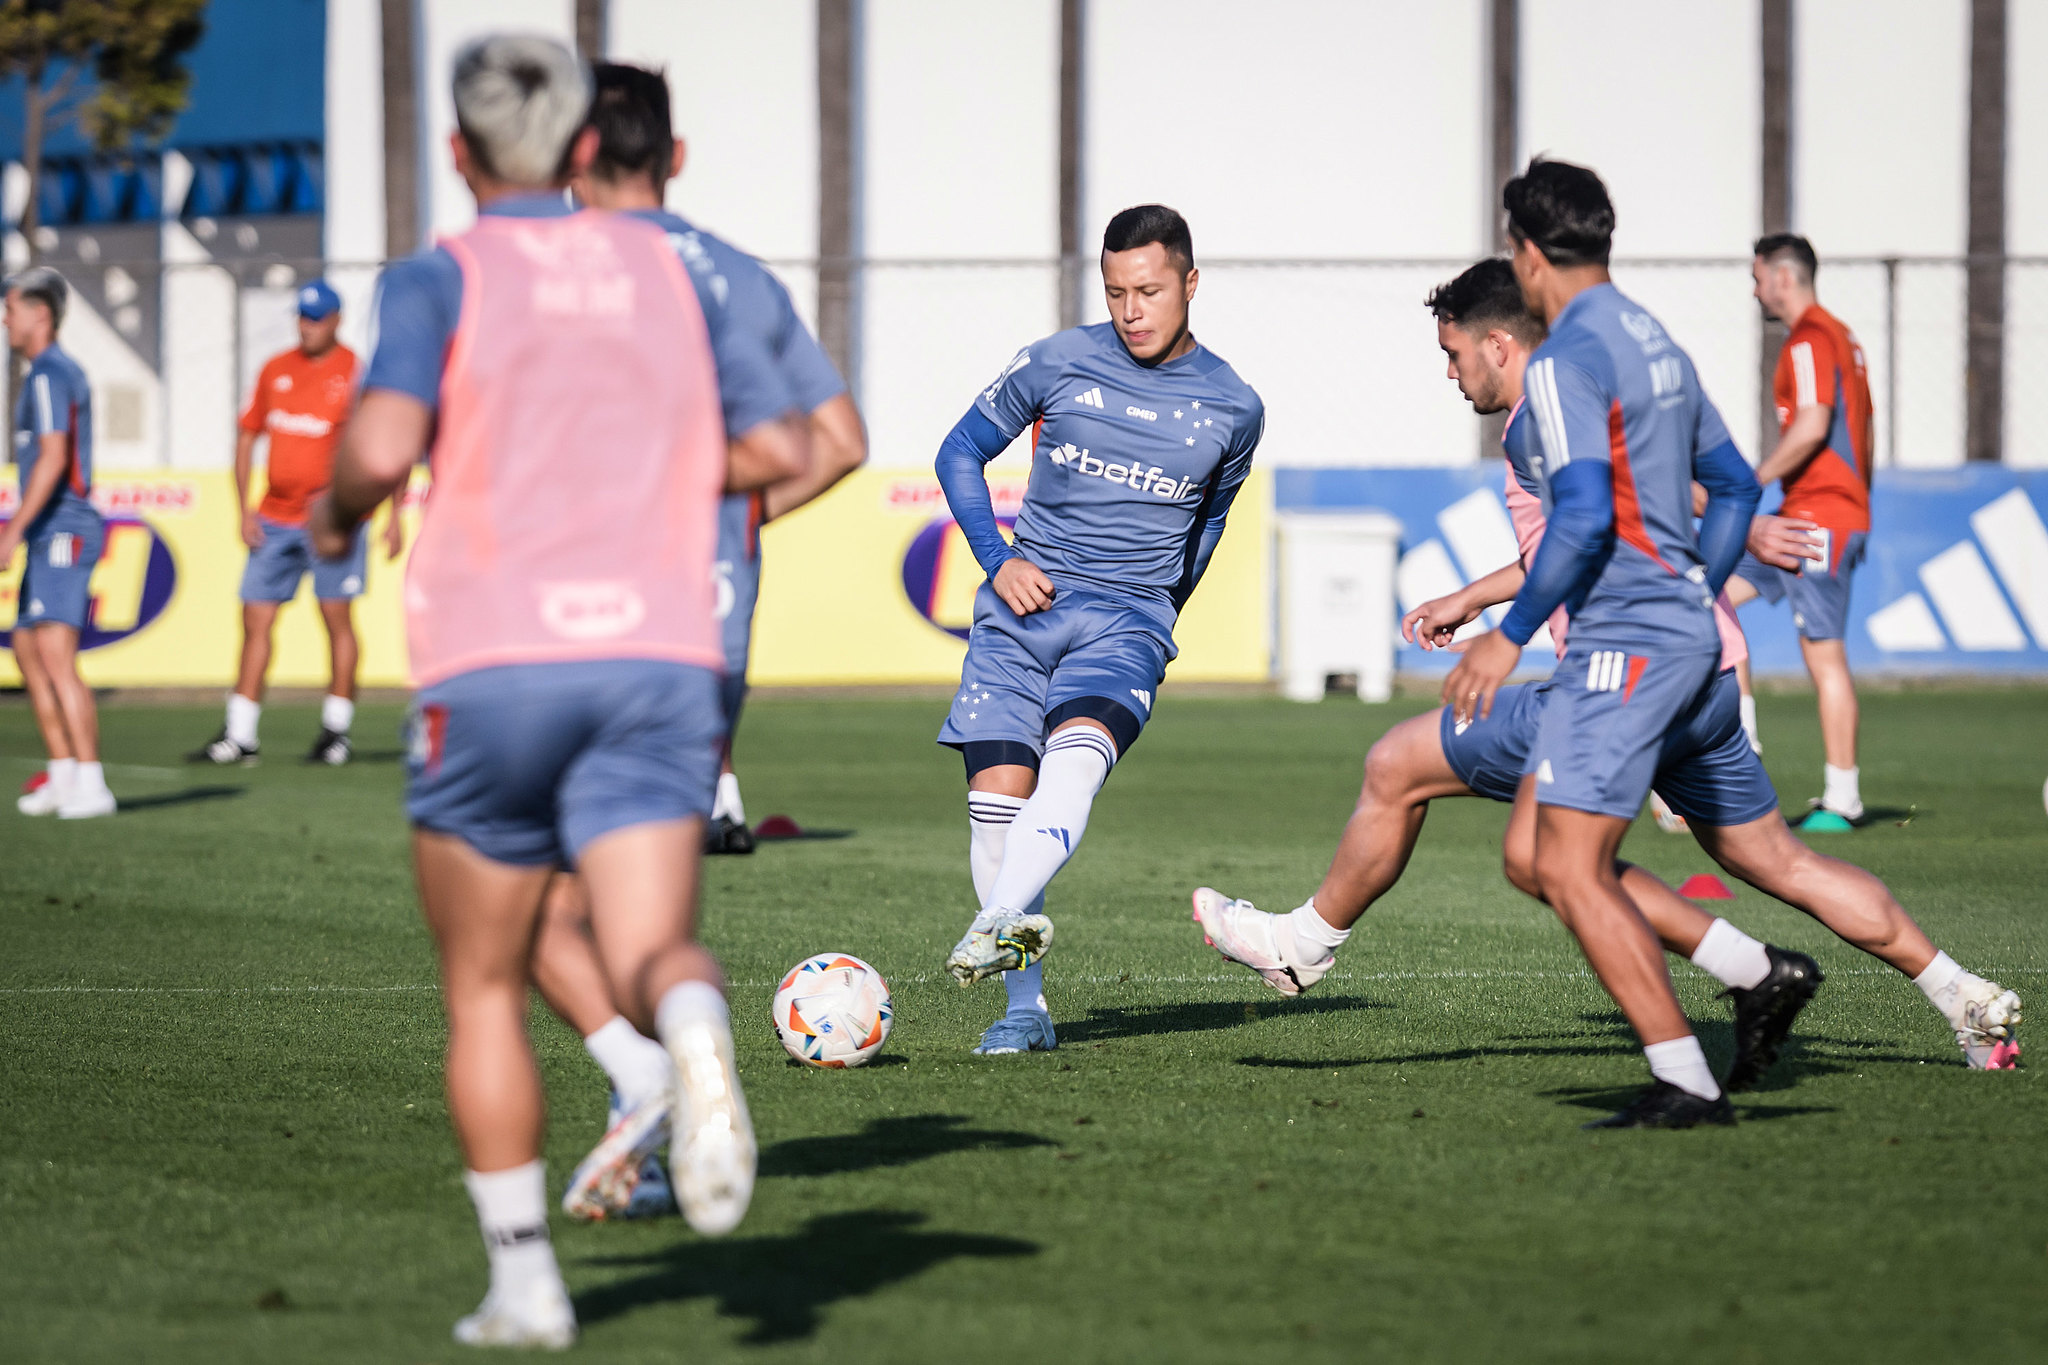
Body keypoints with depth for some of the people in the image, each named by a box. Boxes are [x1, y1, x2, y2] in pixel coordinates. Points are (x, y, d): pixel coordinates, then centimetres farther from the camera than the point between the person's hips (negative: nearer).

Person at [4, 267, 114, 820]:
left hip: (62, 532, -11)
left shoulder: (50, 374, -13)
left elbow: (53, 458, -21)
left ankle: (91, 784, -19)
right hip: (48, 536, 11)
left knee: (56, 659, -16)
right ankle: (63, 774, 18)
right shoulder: (59, 371, 19)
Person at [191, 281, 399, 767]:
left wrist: (395, 517, -10)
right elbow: (247, 434, 16)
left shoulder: (358, 375, -4)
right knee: (255, 620, 3)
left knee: (337, 618, -4)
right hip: (274, 520, 5)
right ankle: (239, 736, 6)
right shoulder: (276, 369, 11)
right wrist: (243, 507, 6)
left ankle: (337, 730, 4)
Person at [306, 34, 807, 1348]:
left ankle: (525, 1278, 10)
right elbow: (781, 450, 14)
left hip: (494, 661, -2)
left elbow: (381, 448, -14)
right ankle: (698, 1036, -43)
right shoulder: (667, 273, 16)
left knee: (486, 991, 13)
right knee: (652, 957, -7)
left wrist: (336, 513, 8)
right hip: (660, 658, 2)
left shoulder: (442, 278, 2)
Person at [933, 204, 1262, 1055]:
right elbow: (960, 454, 13)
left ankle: (998, 923, -49)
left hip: (1129, 620, -1)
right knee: (998, 793, -9)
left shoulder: (1233, 410, 6)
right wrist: (997, 559, 0)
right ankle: (1025, 1006, 0)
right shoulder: (1057, 363, 3)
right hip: (1024, 604, 1)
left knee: (1076, 756, -30)